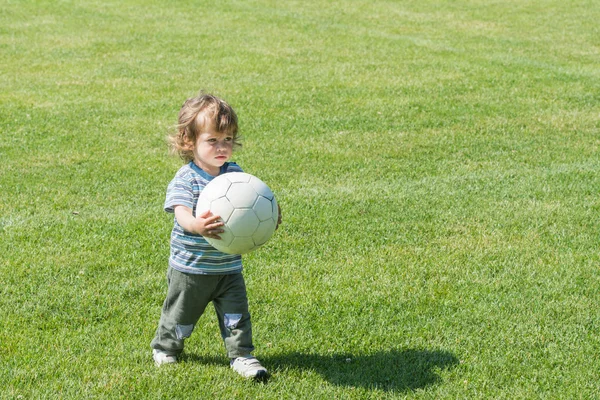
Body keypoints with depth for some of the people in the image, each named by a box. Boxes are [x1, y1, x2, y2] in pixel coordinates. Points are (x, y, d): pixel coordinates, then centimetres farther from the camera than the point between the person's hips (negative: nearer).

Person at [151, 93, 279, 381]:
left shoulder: (235, 174, -1)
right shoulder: (185, 179, -17)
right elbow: (182, 213, -30)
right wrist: (197, 226, -53)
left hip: (228, 267, 3)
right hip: (189, 267, -3)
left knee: (236, 314, 0)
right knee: (180, 314, 15)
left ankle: (241, 355, 15)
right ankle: (165, 347, 40)